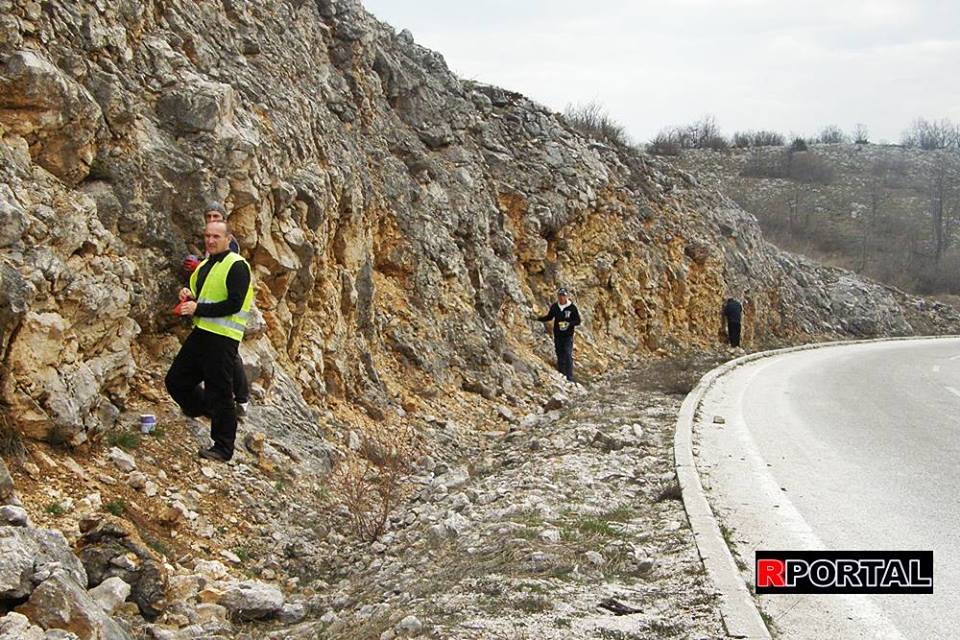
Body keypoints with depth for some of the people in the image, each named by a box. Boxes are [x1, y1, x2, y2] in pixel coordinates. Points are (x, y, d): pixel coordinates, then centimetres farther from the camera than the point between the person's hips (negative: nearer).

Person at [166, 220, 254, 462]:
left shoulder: (236, 266, -10)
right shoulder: (204, 266, 17)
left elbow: (234, 304, -19)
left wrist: (199, 308, -18)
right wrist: (189, 297, 3)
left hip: (222, 337, -9)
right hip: (201, 332, 9)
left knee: (219, 392, -5)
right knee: (176, 381, 11)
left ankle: (223, 448, 4)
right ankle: (209, 410, 32)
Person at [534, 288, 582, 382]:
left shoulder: (572, 307, -8)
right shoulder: (554, 307, 3)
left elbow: (578, 321, -3)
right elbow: (549, 317, 18)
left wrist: (569, 323, -21)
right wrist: (538, 318, 3)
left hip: (568, 336, -4)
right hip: (557, 336, 4)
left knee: (568, 356, -12)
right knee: (560, 357, 10)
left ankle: (569, 378, -12)